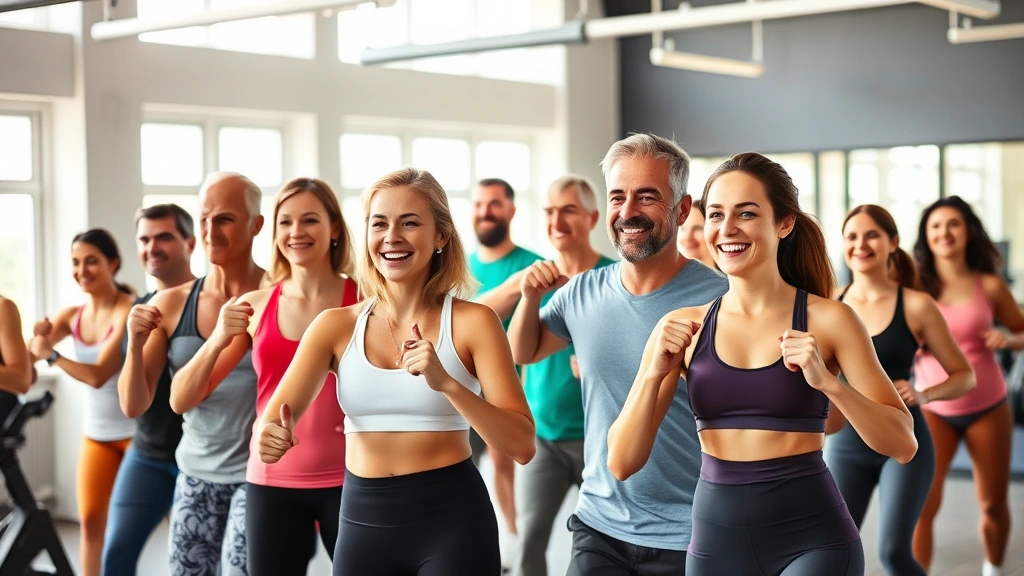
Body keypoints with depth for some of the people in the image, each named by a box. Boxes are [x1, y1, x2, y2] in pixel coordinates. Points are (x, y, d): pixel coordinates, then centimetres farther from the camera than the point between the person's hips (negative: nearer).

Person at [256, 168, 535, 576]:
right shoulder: (336, 326, 2)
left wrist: (446, 383, -26)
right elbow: (274, 419, -5)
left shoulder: (471, 321, -6)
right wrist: (270, 438, -28)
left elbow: (521, 446, -13)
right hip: (363, 522, 3)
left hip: (451, 519, -3)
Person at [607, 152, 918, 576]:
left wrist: (827, 381, -20)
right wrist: (654, 373, -15)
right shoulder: (681, 328, 1)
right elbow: (622, 463, -1)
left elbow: (902, 445, -6)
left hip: (812, 540, -2)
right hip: (716, 541, 3)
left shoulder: (827, 319, -5)